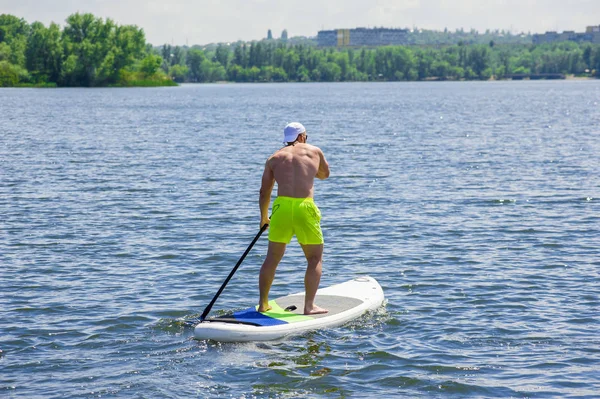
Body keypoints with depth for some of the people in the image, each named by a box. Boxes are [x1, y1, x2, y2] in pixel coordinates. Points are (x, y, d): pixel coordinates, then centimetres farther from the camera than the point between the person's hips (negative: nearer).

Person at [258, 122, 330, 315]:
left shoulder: (274, 158, 14)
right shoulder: (315, 151, 12)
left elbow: (264, 192, 15)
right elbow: (325, 174, 31)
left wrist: (264, 217, 28)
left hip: (281, 206, 2)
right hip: (305, 208, -2)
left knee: (272, 258, 14)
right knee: (315, 259, 9)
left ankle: (263, 303, 18)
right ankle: (309, 305, 2)